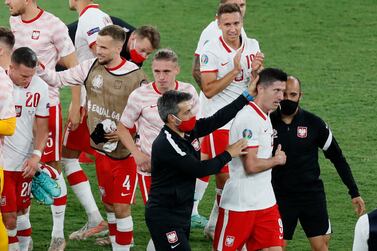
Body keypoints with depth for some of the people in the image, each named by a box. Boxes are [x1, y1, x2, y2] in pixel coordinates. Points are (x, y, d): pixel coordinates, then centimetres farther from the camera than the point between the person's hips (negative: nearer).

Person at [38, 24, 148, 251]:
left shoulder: (136, 77, -14)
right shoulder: (91, 67, -1)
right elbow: (59, 79, 4)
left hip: (124, 153, -5)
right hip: (101, 149, 5)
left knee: (122, 207, -3)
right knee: (109, 204, 15)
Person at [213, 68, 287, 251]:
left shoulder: (265, 117, 13)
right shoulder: (249, 119, -19)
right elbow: (251, 165, -22)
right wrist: (276, 160, -7)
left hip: (266, 202, 9)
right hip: (239, 205, -9)